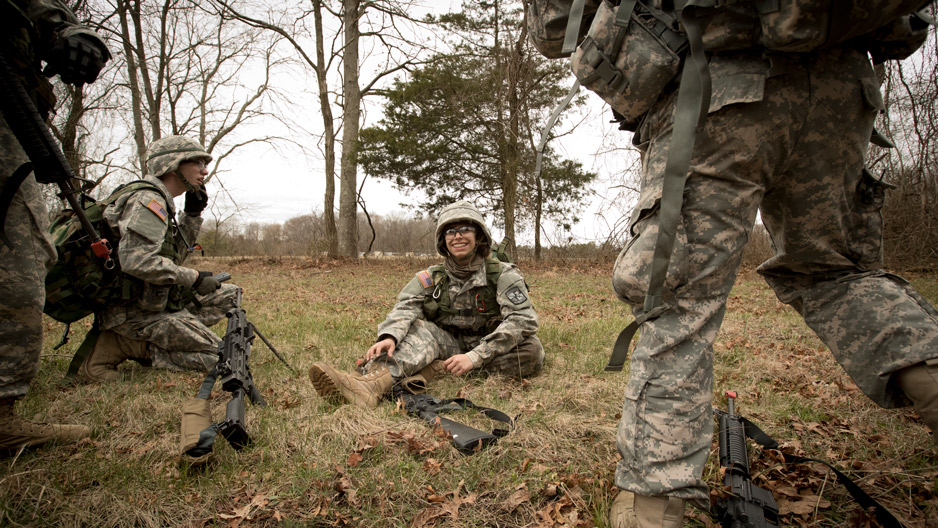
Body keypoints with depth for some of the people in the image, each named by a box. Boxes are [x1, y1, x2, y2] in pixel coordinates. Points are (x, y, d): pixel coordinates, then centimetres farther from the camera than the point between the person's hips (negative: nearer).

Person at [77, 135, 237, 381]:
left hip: (154, 302, 10)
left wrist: (192, 213, 8)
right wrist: (195, 278, -22)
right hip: (133, 311, -10)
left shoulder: (161, 203, 14)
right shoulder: (148, 200, -17)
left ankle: (154, 337, 2)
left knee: (229, 294, 12)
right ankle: (121, 346, -7)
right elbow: (136, 260, -30)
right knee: (216, 355, -11)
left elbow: (175, 255, 20)